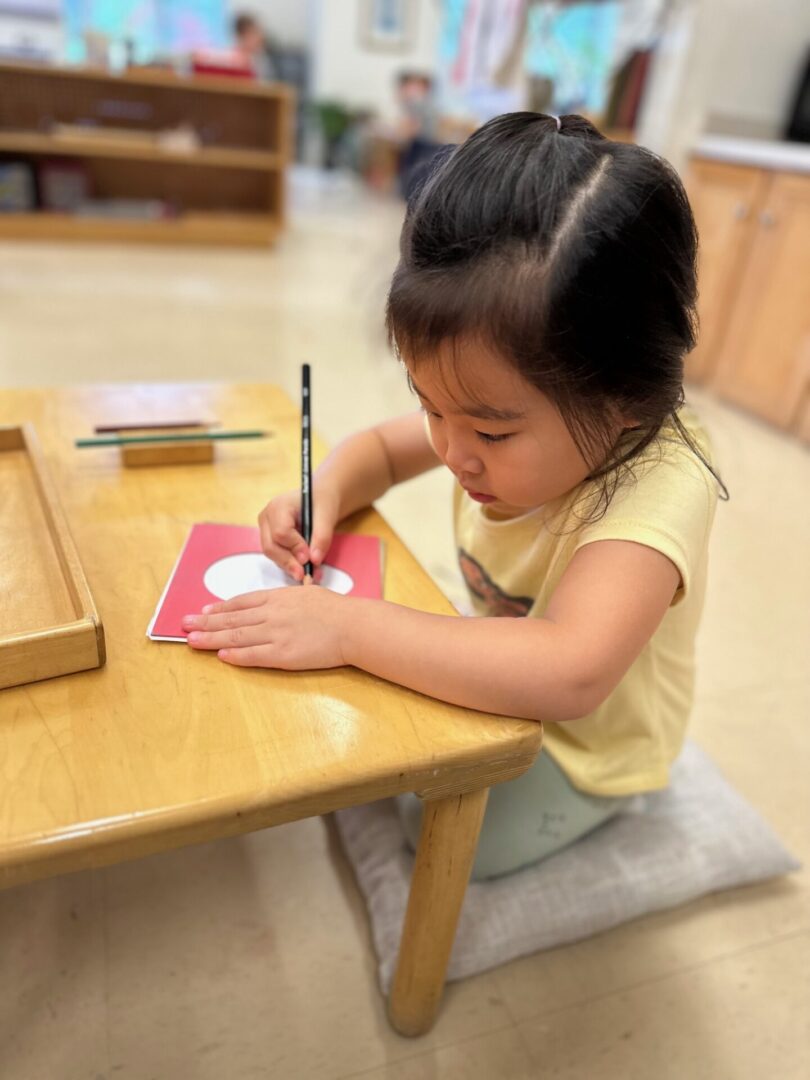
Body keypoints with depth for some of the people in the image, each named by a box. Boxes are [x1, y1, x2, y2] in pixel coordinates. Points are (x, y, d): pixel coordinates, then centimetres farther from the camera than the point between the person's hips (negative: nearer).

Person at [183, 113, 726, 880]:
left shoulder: (658, 486, -38)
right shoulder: (501, 418, -17)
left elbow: (568, 674, -53)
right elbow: (379, 447, 1)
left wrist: (348, 627, -48)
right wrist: (325, 495, -22)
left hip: (582, 747, -5)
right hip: (501, 681, 6)